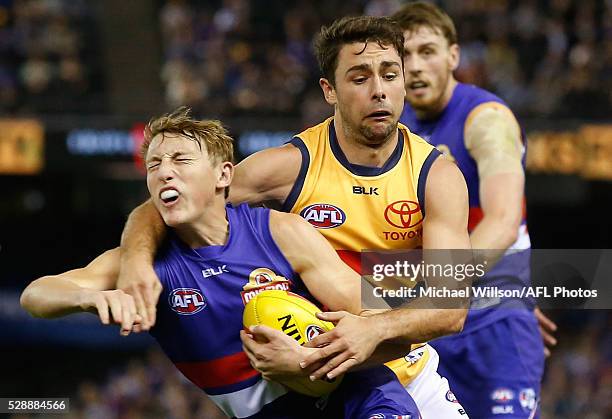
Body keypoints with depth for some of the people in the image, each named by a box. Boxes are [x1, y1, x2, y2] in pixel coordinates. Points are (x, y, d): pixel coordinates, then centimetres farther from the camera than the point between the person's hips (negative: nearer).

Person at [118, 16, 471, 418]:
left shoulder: (436, 174, -13)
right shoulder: (291, 165, -15)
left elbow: (451, 307, -24)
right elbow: (155, 211, -11)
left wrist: (376, 329, -44)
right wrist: (137, 257, -35)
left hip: (404, 367, 1)